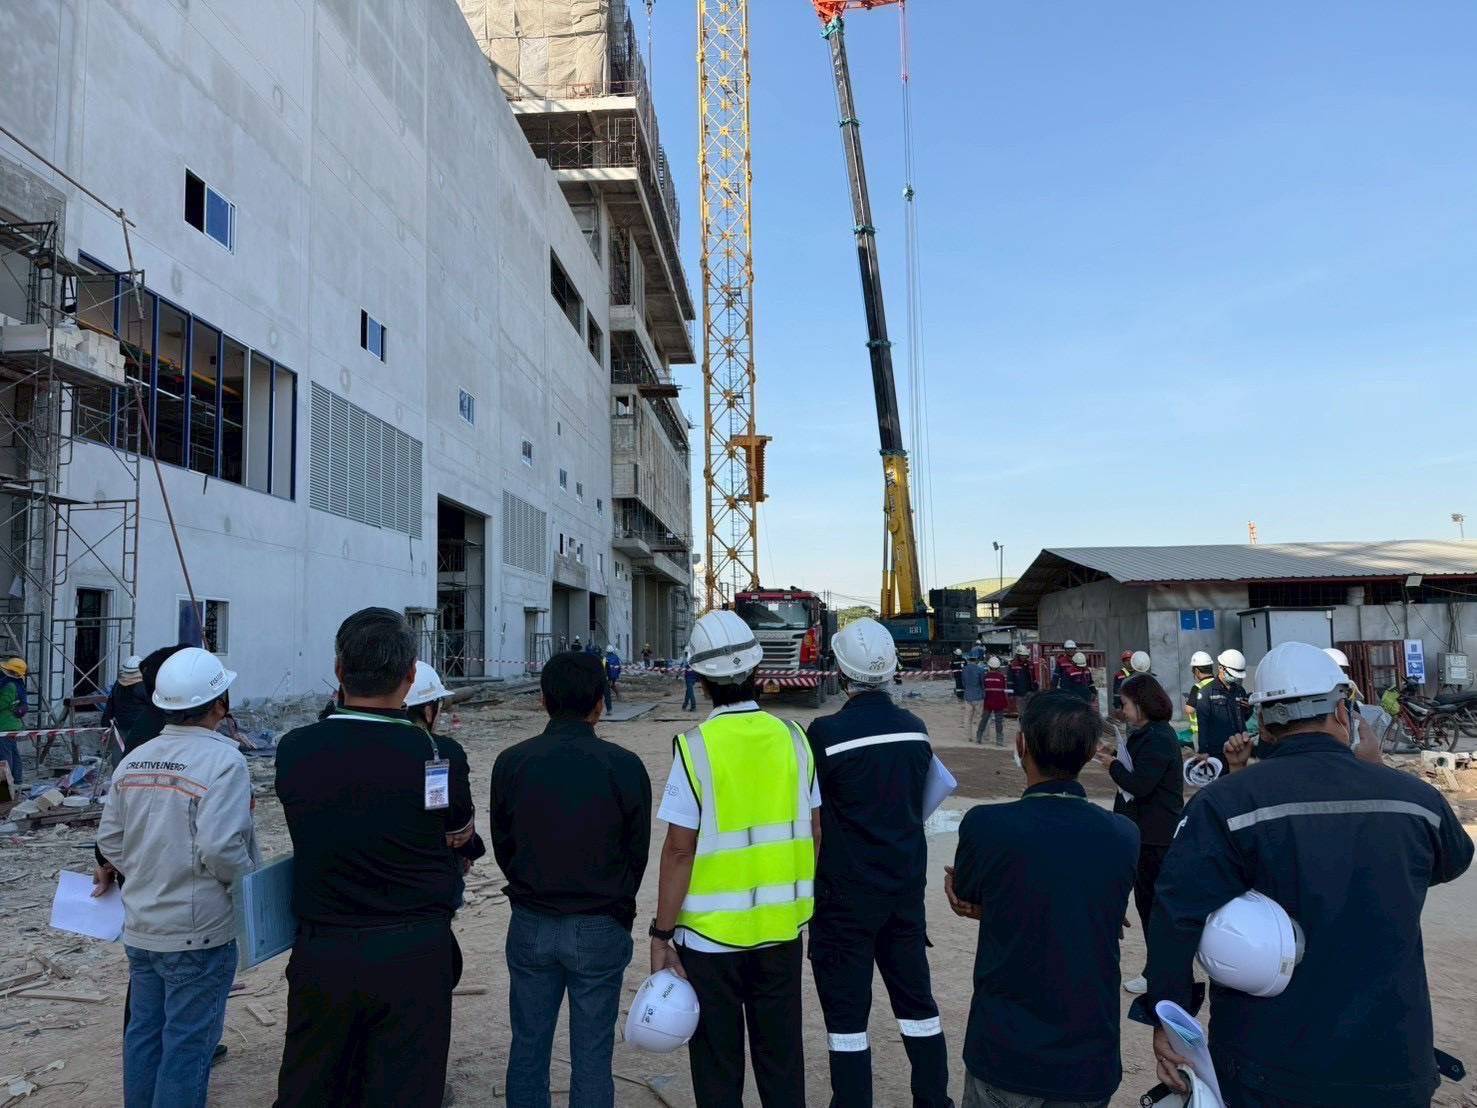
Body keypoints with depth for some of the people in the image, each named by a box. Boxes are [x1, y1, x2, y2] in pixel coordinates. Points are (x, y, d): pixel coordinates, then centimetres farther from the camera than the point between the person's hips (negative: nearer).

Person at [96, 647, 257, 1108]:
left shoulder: (132, 760, 2)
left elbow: (109, 839, 7)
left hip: (140, 927, 7)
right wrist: (252, 884, -10)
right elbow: (219, 847, -27)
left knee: (144, 1030, 20)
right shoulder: (223, 761, -20)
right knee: (188, 1041, 5)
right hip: (198, 932, -7)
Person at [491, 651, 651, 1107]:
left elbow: (502, 846, 3)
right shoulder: (623, 766, -12)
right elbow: (638, 852, -2)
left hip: (530, 927, 2)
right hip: (600, 931, -2)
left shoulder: (512, 762, -6)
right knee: (591, 1056, 10)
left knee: (528, 1048, 17)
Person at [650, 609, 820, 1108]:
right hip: (782, 926, 4)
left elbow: (679, 849, -15)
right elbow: (814, 834, 4)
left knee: (717, 1065, 13)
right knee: (782, 1056, 19)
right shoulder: (792, 737, -2)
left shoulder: (696, 747, -15)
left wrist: (661, 934, -6)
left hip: (712, 931, -4)